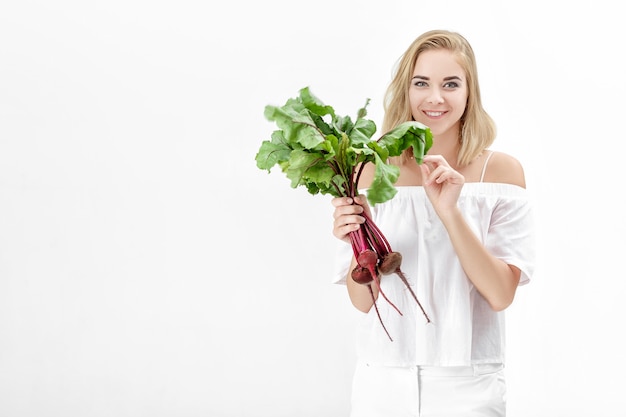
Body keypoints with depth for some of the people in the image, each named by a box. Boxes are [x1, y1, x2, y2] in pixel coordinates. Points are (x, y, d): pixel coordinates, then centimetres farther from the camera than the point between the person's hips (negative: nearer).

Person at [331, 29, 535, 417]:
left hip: (467, 384, -1)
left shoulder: (500, 170, -5)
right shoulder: (375, 170, -2)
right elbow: (364, 300, -1)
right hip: (385, 379, 1)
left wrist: (449, 211, -21)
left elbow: (501, 294, -12)